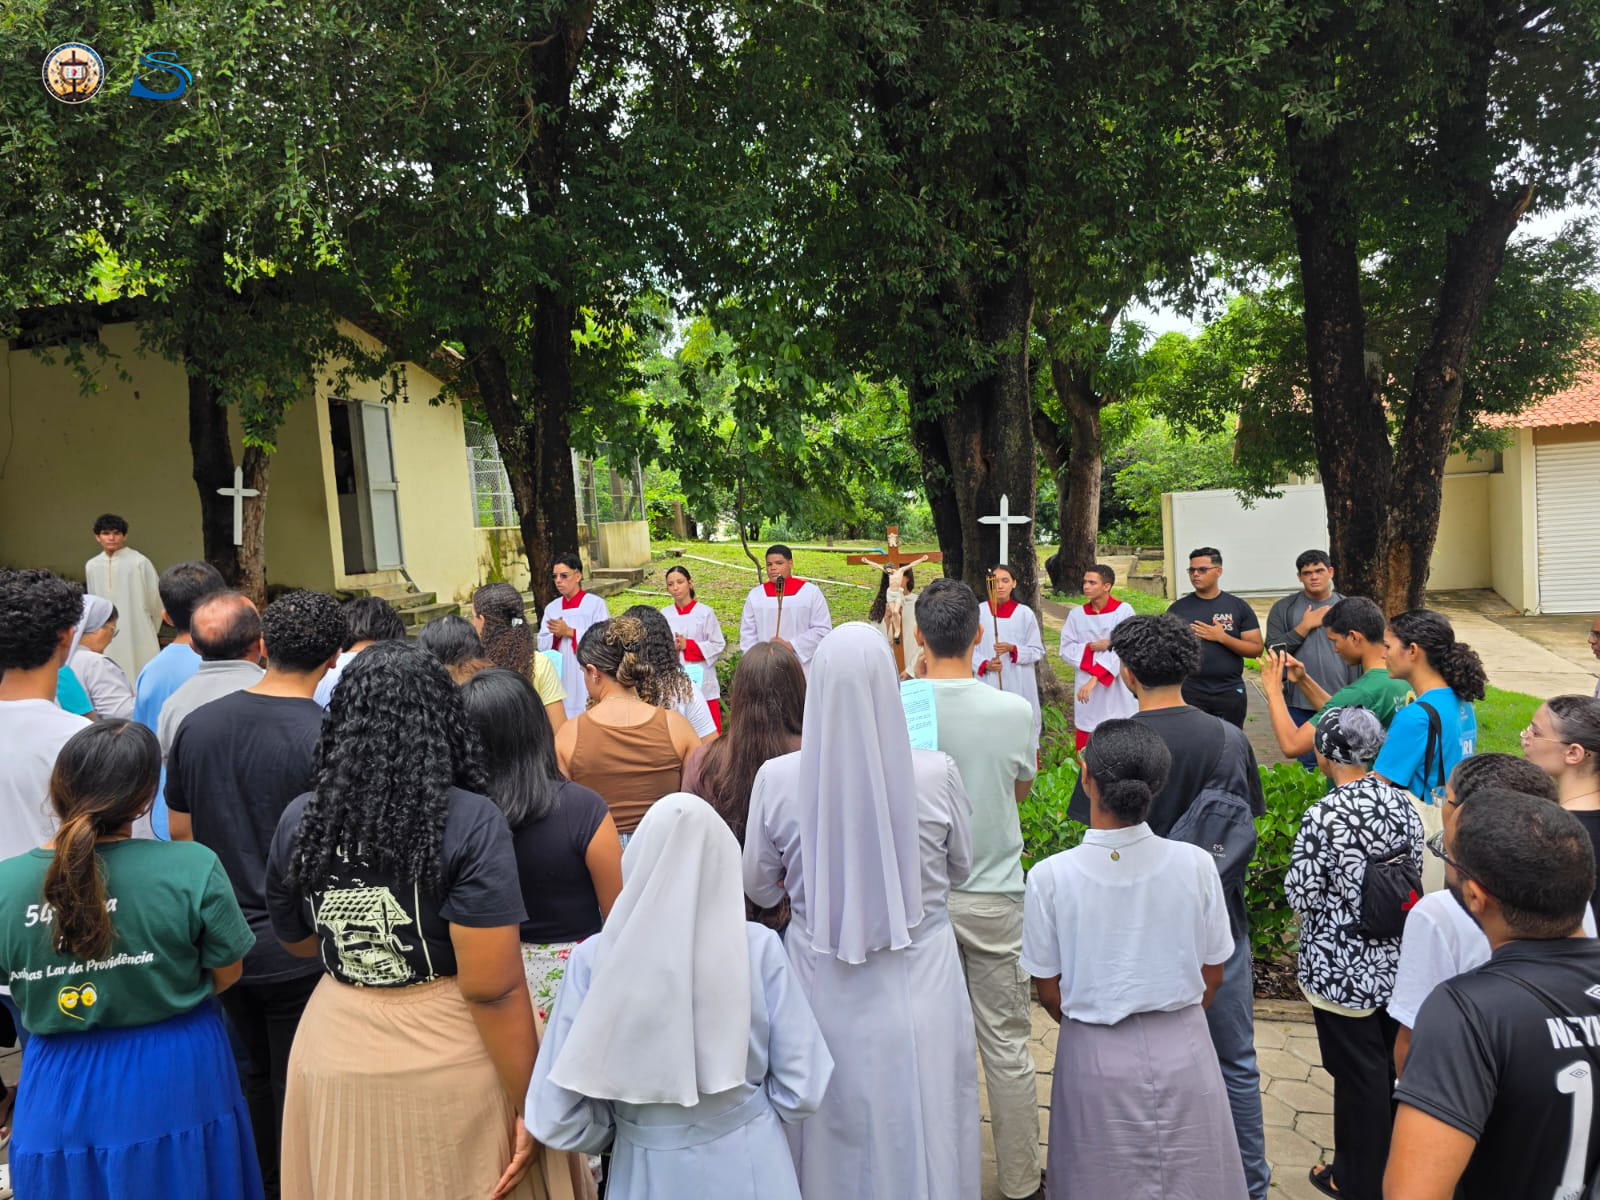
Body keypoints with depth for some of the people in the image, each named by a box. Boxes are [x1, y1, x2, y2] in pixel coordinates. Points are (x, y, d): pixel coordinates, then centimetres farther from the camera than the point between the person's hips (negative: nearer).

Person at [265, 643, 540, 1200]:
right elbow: (492, 990, -19)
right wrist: (526, 1104, -10)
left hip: (333, 1054, 4)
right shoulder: (472, 822, -18)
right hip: (447, 1065, -4)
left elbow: (297, 941, 14)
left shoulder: (299, 820, -3)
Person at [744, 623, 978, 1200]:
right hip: (919, 981, -1)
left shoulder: (777, 778, -15)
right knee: (921, 1127, 18)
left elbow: (761, 889, 0)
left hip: (823, 980, 1)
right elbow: (960, 867, 1)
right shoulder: (936, 773, -17)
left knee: (833, 1131, 20)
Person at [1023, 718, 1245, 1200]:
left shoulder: (1049, 877, -19)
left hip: (1094, 1056, -1)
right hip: (1183, 1051, 1)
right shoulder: (1195, 864, -15)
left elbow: (1049, 991, -7)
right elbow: (1212, 975, -2)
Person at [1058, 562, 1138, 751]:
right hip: (1086, 690, 3)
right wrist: (1091, 647, -13)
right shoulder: (1077, 614, 4)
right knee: (1086, 748, 5)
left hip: (1117, 693, -3)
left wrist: (1095, 678, -20)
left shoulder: (1124, 611, -7)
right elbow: (1066, 650, 5)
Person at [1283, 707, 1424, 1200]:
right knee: (1391, 1063, 21)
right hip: (1396, 961, 6)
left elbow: (1301, 895, -17)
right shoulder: (1402, 804, -4)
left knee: (1358, 1072, 9)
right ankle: (1391, 1159, 39)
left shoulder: (1323, 816, -22)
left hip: (1343, 970, -6)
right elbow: (1413, 875, 6)